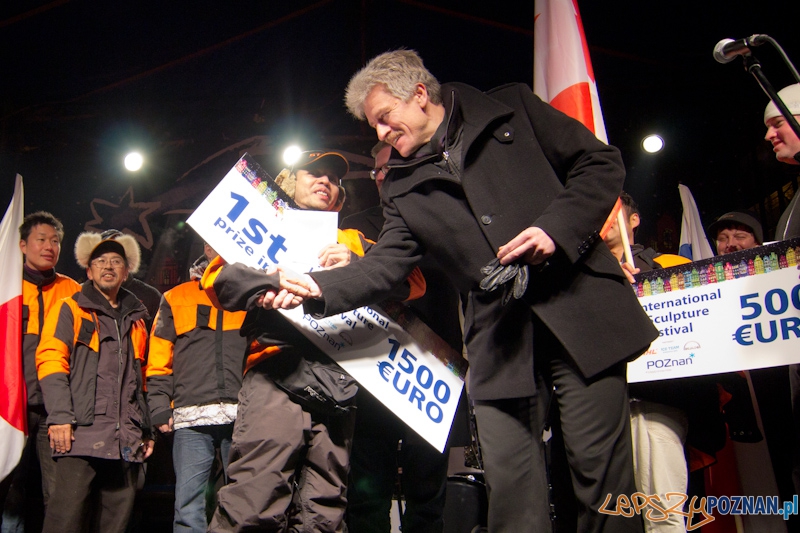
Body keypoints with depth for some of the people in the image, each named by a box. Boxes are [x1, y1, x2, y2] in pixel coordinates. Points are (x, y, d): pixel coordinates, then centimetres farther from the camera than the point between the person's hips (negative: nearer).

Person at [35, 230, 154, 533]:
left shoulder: (136, 320, 23)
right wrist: (59, 416, -16)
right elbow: (50, 361, -4)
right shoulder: (70, 310, 8)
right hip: (82, 432, -4)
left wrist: (147, 429, 19)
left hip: (126, 439, 5)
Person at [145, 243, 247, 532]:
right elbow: (158, 359, 11)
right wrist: (160, 408, 0)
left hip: (243, 416, 0)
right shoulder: (176, 298, 16)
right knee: (188, 508, -3)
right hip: (192, 420, 0)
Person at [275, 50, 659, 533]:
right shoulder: (403, 188, 15)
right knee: (510, 488, -2)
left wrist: (556, 228, -11)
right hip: (501, 338, 3)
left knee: (602, 469, -2)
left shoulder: (511, 108, 7)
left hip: (579, 307, -2)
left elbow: (600, 163, 5)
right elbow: (389, 260, 6)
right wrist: (320, 287, -10)